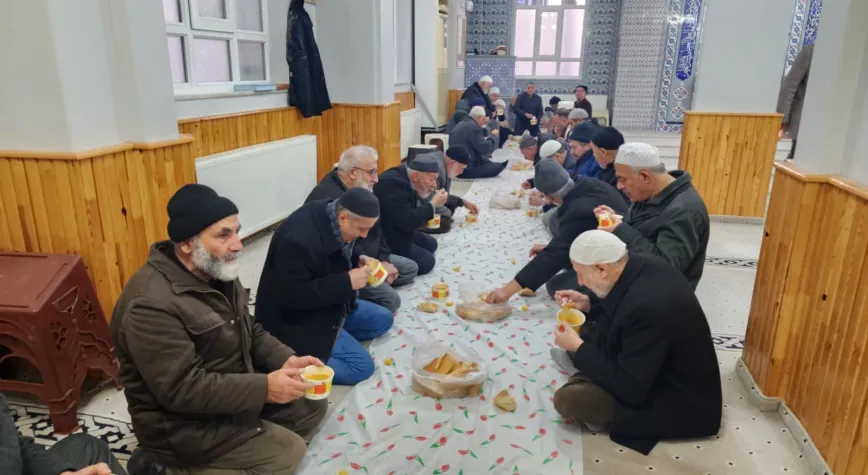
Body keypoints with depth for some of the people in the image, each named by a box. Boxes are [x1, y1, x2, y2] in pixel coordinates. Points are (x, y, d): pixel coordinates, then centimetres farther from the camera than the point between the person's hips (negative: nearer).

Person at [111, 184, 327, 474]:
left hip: (233, 392, 9)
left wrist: (287, 360, -10)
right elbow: (181, 390, -30)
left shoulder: (217, 273, 1)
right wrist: (264, 388, -29)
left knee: (312, 404, 9)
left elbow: (250, 331, 9)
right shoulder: (153, 303, -28)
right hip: (184, 423, -9)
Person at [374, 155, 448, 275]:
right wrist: (433, 204, -22)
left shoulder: (404, 177, 1)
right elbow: (407, 222, -31)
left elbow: (412, 212, 10)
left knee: (431, 244, 17)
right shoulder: (393, 183, -28)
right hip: (385, 239, -10)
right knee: (426, 261, -12)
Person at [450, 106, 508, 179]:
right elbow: (484, 148, -18)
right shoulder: (474, 127, -14)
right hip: (466, 169, -11)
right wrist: (493, 135, -2)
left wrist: (484, 128, 18)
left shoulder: (462, 124, 16)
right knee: (499, 166, -8)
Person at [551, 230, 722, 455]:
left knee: (567, 399, -19)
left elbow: (630, 390, -28)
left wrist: (578, 347, -20)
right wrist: (588, 307, 1)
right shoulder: (641, 266, -10)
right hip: (650, 366, 9)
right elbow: (625, 312, 13)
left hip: (680, 402, -8)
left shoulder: (647, 307, -37)